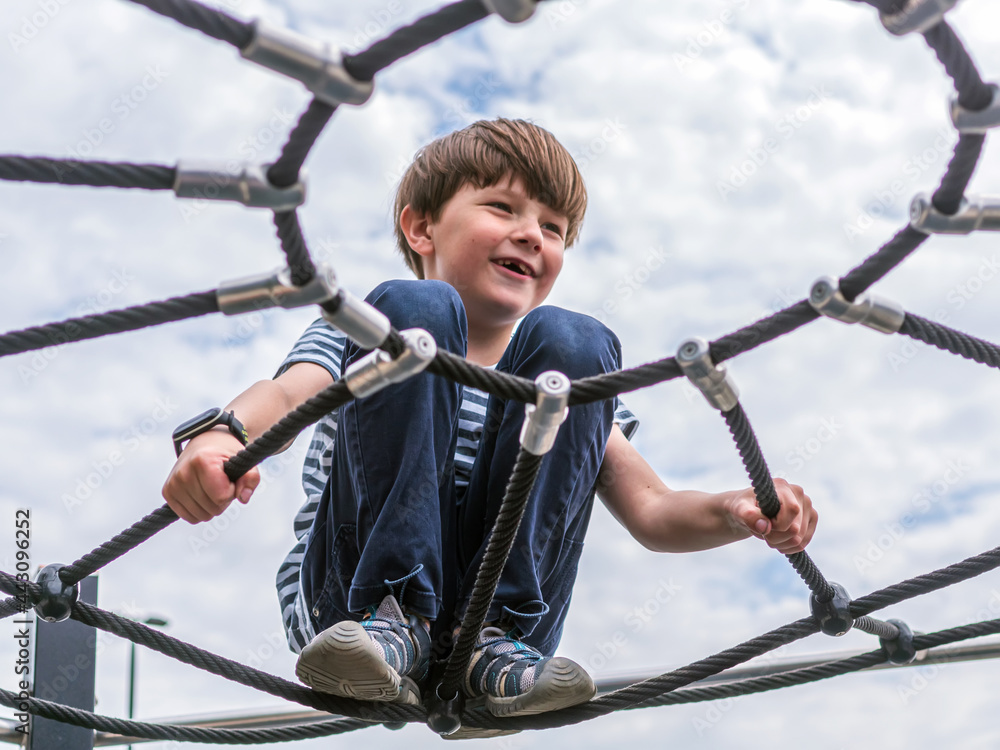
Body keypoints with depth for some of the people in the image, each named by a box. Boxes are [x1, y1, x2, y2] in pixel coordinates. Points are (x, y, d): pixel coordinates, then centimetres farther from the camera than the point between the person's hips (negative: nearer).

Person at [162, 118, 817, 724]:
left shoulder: (574, 367, 20)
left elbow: (651, 511, 6)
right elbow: (286, 397, -11)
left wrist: (738, 513, -17)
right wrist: (221, 435, -36)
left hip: (500, 595, 2)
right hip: (347, 596, -2)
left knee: (571, 341, -14)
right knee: (416, 310, -17)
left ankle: (494, 643, -19)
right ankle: (391, 624, -25)